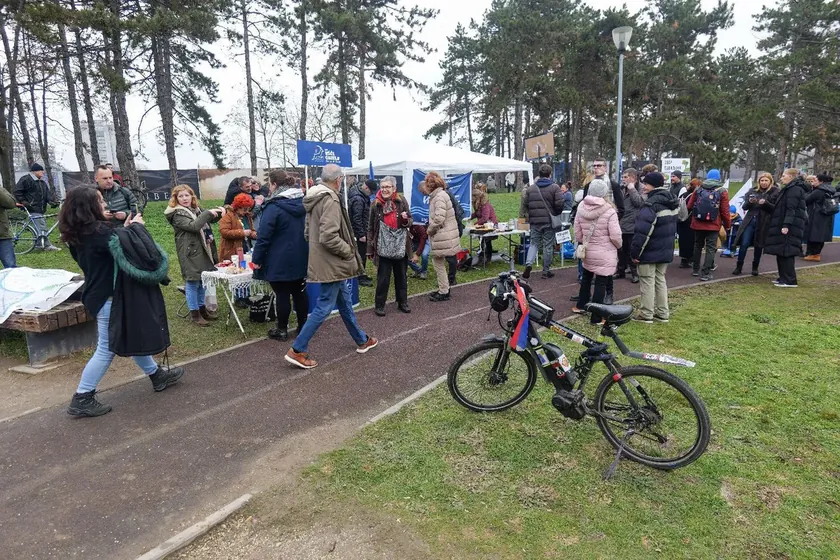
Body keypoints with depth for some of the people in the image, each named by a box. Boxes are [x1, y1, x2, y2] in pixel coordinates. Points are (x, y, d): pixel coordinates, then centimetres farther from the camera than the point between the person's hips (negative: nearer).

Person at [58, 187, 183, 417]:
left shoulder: (79, 234, 6)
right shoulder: (99, 232, -24)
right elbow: (140, 251, -28)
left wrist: (125, 229, 7)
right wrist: (137, 227, -12)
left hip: (103, 293, 10)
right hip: (109, 297, -10)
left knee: (133, 336, 21)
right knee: (107, 348, 2)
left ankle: (156, 374, 36)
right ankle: (82, 399, 12)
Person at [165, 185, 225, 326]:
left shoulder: (196, 209, 14)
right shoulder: (177, 214, -10)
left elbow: (210, 220, 26)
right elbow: (194, 226, -25)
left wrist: (219, 212, 5)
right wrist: (208, 213, -23)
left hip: (203, 251, 8)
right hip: (190, 253, -8)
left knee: (202, 282, 16)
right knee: (193, 283, -2)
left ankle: (202, 308, 28)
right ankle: (194, 313, 7)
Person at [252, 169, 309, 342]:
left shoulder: (274, 206, -16)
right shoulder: (301, 202, 6)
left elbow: (263, 236, -17)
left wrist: (256, 259, -9)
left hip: (280, 260, -7)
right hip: (300, 257, 7)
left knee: (282, 294, 2)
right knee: (299, 291, 14)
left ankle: (282, 330, 13)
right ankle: (303, 326, 23)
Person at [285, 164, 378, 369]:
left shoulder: (315, 199, 10)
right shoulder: (330, 201, -20)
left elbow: (308, 232, 16)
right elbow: (328, 236, -28)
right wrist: (348, 250, -14)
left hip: (327, 262, 10)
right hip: (331, 264, -10)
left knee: (345, 301, 19)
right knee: (324, 307, -3)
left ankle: (361, 340, 34)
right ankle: (297, 350, 3)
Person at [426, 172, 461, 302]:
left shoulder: (439, 196, -17)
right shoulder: (437, 195, 14)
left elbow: (439, 218, -24)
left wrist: (429, 230, -10)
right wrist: (430, 228, 8)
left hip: (443, 236, -9)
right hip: (441, 236, 9)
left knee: (438, 263, -1)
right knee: (437, 262, 15)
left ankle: (444, 293, 9)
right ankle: (443, 289, 25)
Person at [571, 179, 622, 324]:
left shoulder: (581, 208, -3)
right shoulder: (609, 211, -18)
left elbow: (577, 232, 4)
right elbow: (615, 236, -16)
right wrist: (619, 246, 5)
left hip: (587, 251, 5)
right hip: (605, 254, -5)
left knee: (586, 278, 26)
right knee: (601, 284, 1)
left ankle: (581, 305, 39)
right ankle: (596, 317, 6)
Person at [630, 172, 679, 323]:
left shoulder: (651, 204, -21)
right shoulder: (672, 202, 10)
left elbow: (642, 231, -24)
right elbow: (672, 226, 18)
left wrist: (635, 251, -19)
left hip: (649, 251, -9)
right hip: (665, 250, 9)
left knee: (648, 281, 0)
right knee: (660, 279, 17)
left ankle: (646, 314, 7)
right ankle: (662, 313, 21)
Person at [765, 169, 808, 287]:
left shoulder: (795, 189, -10)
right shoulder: (790, 188, 21)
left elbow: (791, 209, -19)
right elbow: (781, 208, 21)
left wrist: (786, 225, -25)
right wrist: (766, 203, 15)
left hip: (789, 227, -10)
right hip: (784, 225, 10)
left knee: (786, 252, -10)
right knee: (782, 252, 12)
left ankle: (790, 281, -7)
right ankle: (784, 278, 17)